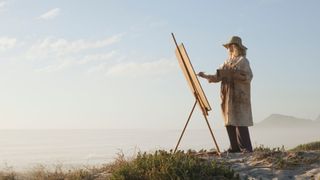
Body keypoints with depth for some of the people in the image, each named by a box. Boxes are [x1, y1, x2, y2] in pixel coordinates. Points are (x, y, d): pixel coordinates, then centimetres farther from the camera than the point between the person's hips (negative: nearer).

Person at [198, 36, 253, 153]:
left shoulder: (242, 60, -3)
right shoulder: (227, 62, 18)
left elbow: (248, 77, -15)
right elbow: (217, 77, 13)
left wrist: (231, 73, -19)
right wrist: (206, 76, -3)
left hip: (238, 97, -8)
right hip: (227, 98, 8)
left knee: (240, 122, -10)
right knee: (229, 122, 5)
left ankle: (246, 148, -7)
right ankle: (235, 147, 10)